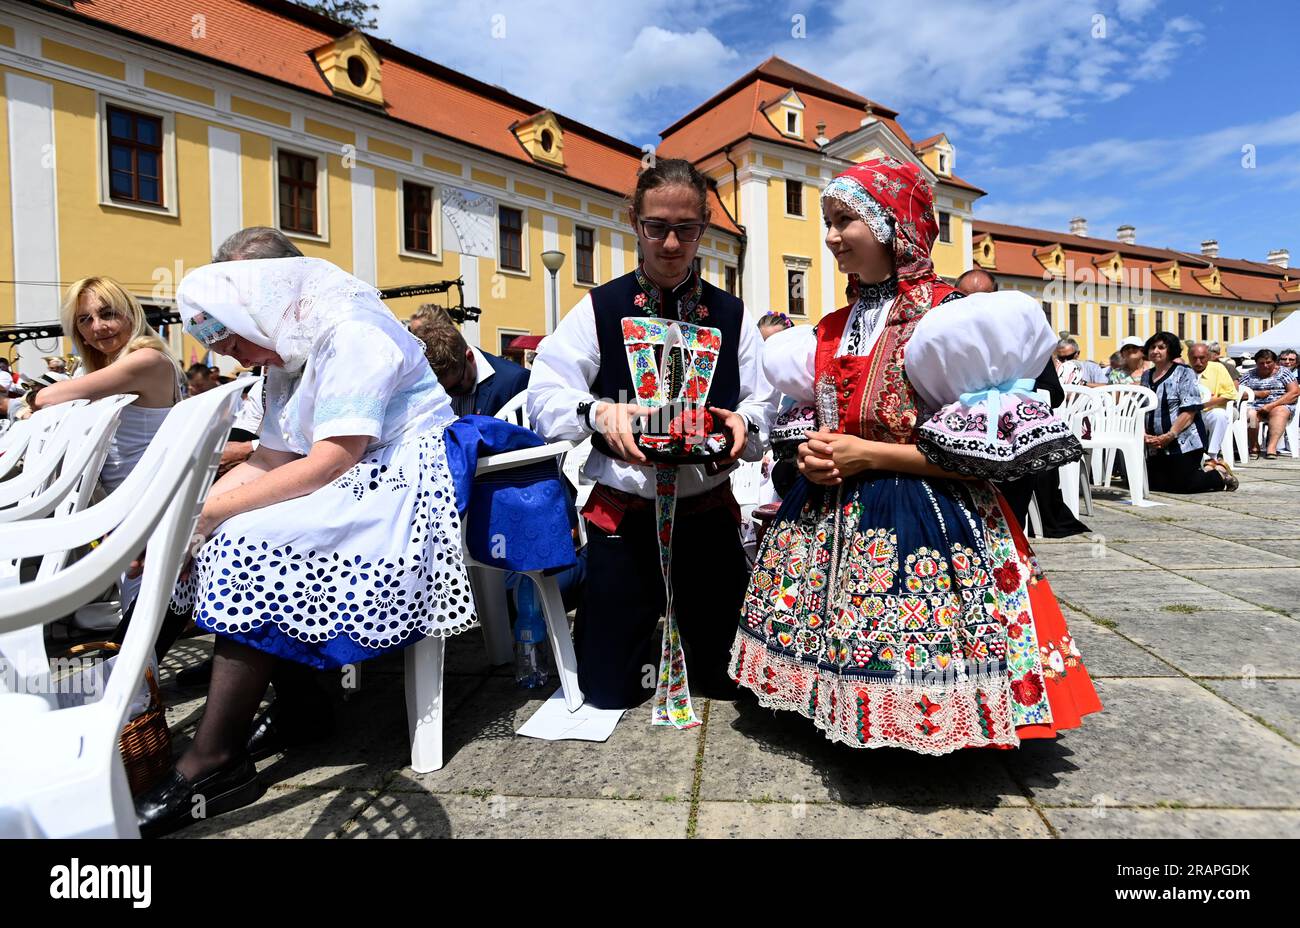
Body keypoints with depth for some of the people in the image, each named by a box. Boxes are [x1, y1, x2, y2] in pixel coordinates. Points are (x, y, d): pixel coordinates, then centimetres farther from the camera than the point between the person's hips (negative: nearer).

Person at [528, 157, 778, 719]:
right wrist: (599, 412, -23)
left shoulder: (730, 315, 8)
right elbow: (545, 395, -4)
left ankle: (683, 637, 43)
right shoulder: (599, 308, 2)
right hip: (623, 515, -1)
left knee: (727, 680, 12)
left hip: (708, 514, 2)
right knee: (609, 689, 6)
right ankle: (645, 632, 38)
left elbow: (766, 402, 4)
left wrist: (745, 422, -18)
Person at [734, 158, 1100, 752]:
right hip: (832, 516, 6)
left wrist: (869, 455, -17)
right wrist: (809, 455, -3)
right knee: (837, 647, 12)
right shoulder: (833, 328, 11)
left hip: (924, 519, -6)